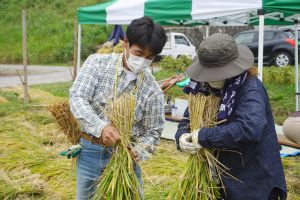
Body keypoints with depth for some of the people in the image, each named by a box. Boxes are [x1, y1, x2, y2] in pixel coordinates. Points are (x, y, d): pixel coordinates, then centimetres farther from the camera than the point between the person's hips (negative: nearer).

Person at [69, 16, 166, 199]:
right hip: (90, 152, 0)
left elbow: (153, 132, 1)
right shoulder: (97, 63, -7)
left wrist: (139, 152, -21)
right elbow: (77, 98, -16)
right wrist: (101, 127, -31)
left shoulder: (153, 90, -5)